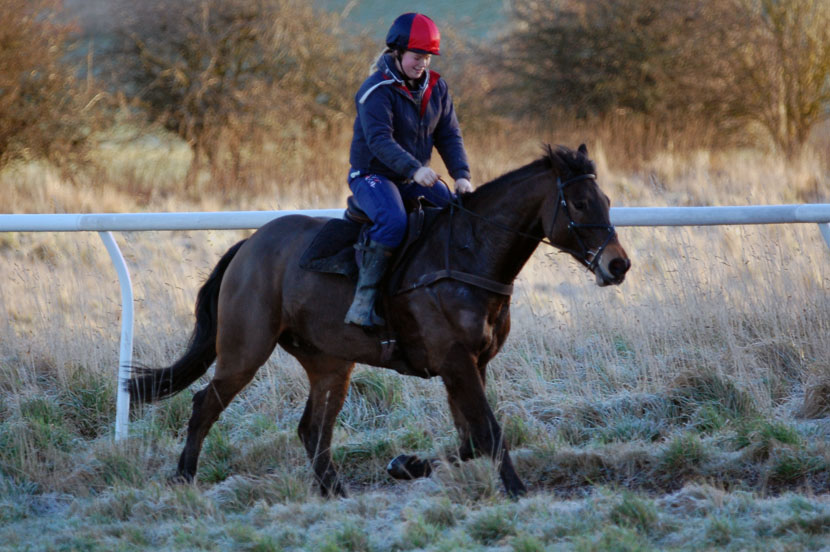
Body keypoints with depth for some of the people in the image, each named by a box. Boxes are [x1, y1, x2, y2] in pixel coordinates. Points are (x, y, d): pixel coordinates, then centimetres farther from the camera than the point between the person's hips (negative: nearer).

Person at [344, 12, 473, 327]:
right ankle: (364, 298, -32)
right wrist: (414, 168, -42)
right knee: (392, 221, -35)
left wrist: (461, 175, -14)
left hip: (415, 178, 7)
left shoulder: (436, 87, 5)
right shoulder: (377, 90, -17)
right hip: (373, 174, -7)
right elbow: (379, 140, -28)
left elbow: (449, 136, 4)